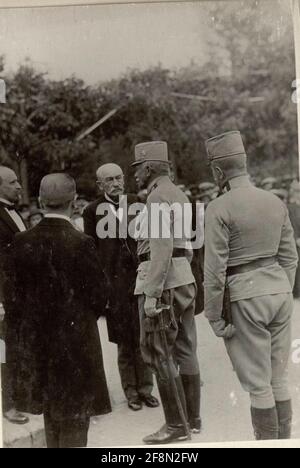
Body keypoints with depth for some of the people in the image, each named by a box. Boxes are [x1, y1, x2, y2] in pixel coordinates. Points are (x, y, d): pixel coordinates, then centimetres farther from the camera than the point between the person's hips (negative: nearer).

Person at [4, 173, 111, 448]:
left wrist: (32, 322, 13)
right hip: (76, 340, -4)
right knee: (75, 415, 9)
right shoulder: (81, 243, -18)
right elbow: (97, 295, -12)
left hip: (36, 341, 5)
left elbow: (14, 296, -2)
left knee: (51, 411, 21)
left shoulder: (22, 242, -6)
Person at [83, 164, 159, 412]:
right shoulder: (93, 211, 1)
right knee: (124, 342, 7)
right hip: (115, 284, -1)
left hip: (141, 280, 1)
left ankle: (145, 387, 21)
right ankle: (131, 391, 21)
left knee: (144, 339, 7)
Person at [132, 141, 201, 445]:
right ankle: (193, 418, 20)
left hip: (162, 282, -10)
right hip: (185, 279, 10)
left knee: (158, 354, -3)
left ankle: (176, 425, 3)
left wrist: (151, 294, -22)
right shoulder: (179, 195, 18)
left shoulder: (158, 196, -12)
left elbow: (161, 247, -21)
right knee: (184, 350, 12)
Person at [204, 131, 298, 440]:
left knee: (258, 383, 4)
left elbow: (215, 269, -14)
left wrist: (214, 316, -6)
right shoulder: (275, 201, 6)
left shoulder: (218, 209, -13)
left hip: (244, 296, -6)